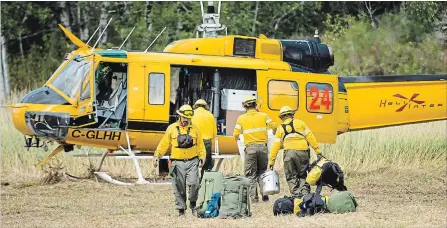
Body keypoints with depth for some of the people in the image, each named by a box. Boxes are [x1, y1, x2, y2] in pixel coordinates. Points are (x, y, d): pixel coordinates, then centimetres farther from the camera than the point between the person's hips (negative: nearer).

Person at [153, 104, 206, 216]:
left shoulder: (195, 129, 8)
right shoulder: (172, 128, 5)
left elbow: (200, 145, 13)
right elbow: (164, 144, 7)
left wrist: (202, 158, 3)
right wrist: (157, 156, -2)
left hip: (192, 162, 0)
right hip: (178, 163, 0)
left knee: (193, 184, -16)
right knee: (179, 188, 0)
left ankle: (193, 204, 5)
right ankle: (181, 209, 10)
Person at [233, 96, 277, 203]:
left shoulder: (241, 118, 2)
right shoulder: (263, 116, 4)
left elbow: (236, 134, 0)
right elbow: (274, 127, 1)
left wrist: (238, 138, 23)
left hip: (250, 147, -2)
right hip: (262, 147, 2)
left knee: (251, 174, 4)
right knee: (262, 172, 15)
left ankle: (253, 197, -3)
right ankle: (265, 195, 5)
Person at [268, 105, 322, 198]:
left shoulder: (280, 128, 17)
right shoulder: (300, 123, 14)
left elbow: (275, 146, 15)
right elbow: (310, 137, 6)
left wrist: (271, 162, 18)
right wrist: (318, 151, 7)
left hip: (289, 152, 0)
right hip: (302, 151, 0)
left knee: (291, 176, 8)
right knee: (303, 175, 13)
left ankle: (296, 194, -3)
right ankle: (304, 191, -4)